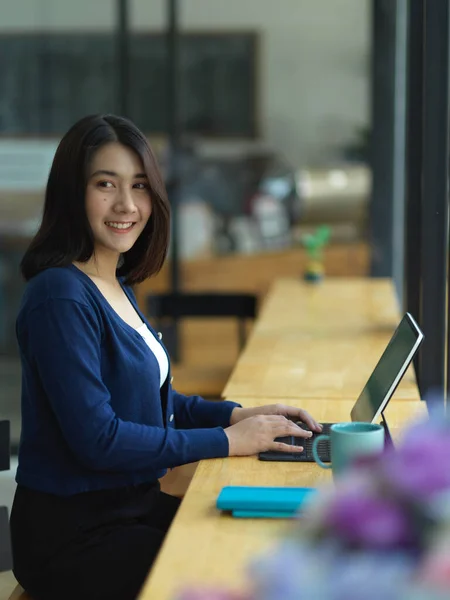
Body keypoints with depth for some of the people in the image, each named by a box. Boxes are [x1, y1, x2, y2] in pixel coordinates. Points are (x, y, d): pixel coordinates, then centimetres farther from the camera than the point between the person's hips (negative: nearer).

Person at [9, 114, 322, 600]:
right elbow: (96, 437, -24)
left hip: (134, 504, 9)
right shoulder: (61, 297, -20)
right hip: (73, 537, -9)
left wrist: (238, 415, 3)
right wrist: (227, 441, -17)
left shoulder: (118, 286, 9)